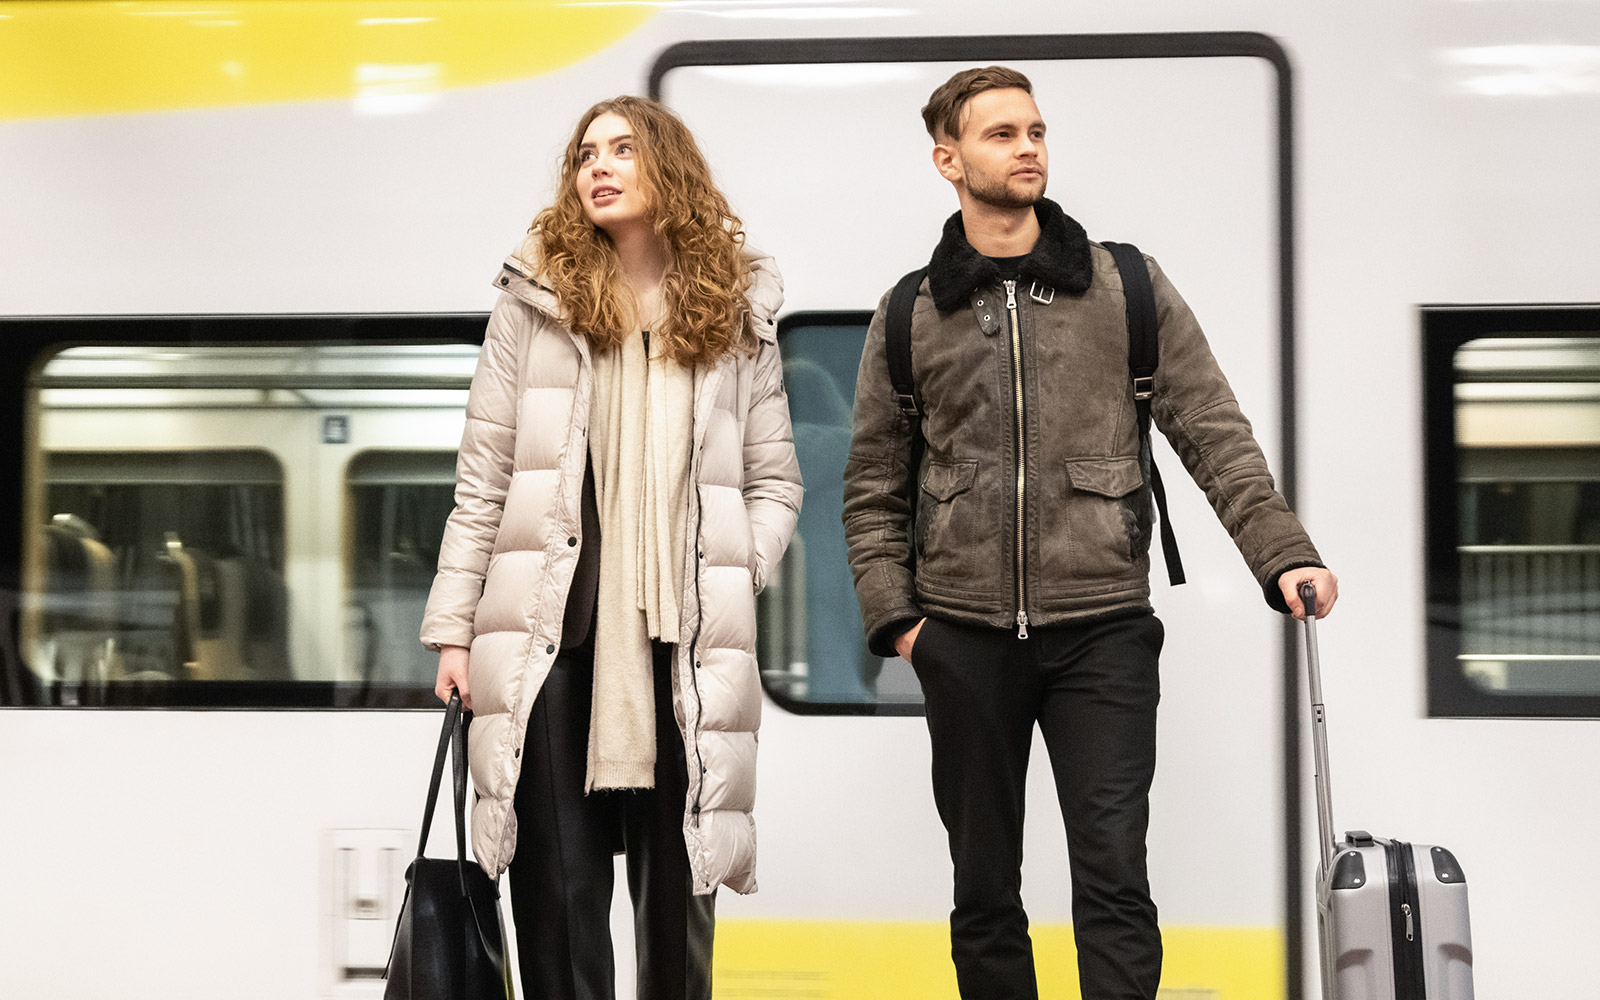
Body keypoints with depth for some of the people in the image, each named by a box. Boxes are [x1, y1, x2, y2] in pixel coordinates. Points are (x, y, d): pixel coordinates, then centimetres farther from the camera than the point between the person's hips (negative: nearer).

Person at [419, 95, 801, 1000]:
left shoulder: (738, 313, 9)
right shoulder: (536, 302, 6)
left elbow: (775, 481, 12)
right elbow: (483, 480, 5)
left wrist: (737, 578, -4)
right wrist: (454, 628, 2)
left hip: (687, 643, 1)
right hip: (553, 635, 0)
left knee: (677, 891, 5)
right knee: (557, 888, 1)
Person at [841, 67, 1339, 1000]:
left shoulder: (1127, 285, 5)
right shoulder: (910, 316, 8)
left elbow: (1214, 431, 1)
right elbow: (874, 485, 12)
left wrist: (1282, 551, -11)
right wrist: (894, 615, 1)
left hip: (1102, 630, -1)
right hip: (964, 641, 2)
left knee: (1114, 879, -8)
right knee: (984, 888, 10)